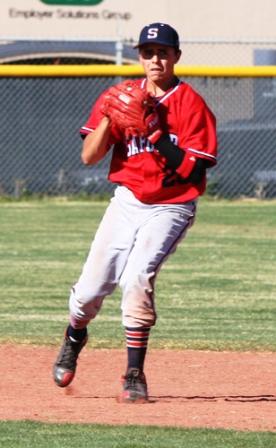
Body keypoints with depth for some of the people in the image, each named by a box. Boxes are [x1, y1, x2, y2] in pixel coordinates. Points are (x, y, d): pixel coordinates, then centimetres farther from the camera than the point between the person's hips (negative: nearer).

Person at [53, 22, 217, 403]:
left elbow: (193, 170, -15)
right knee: (91, 286, 1)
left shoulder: (191, 104, -8)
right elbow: (89, 156, -2)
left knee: (137, 277, -25)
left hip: (171, 207, -4)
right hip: (127, 201, 4)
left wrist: (157, 135, -24)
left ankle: (135, 375, -17)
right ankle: (74, 338, 37)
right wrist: (109, 116, -17)